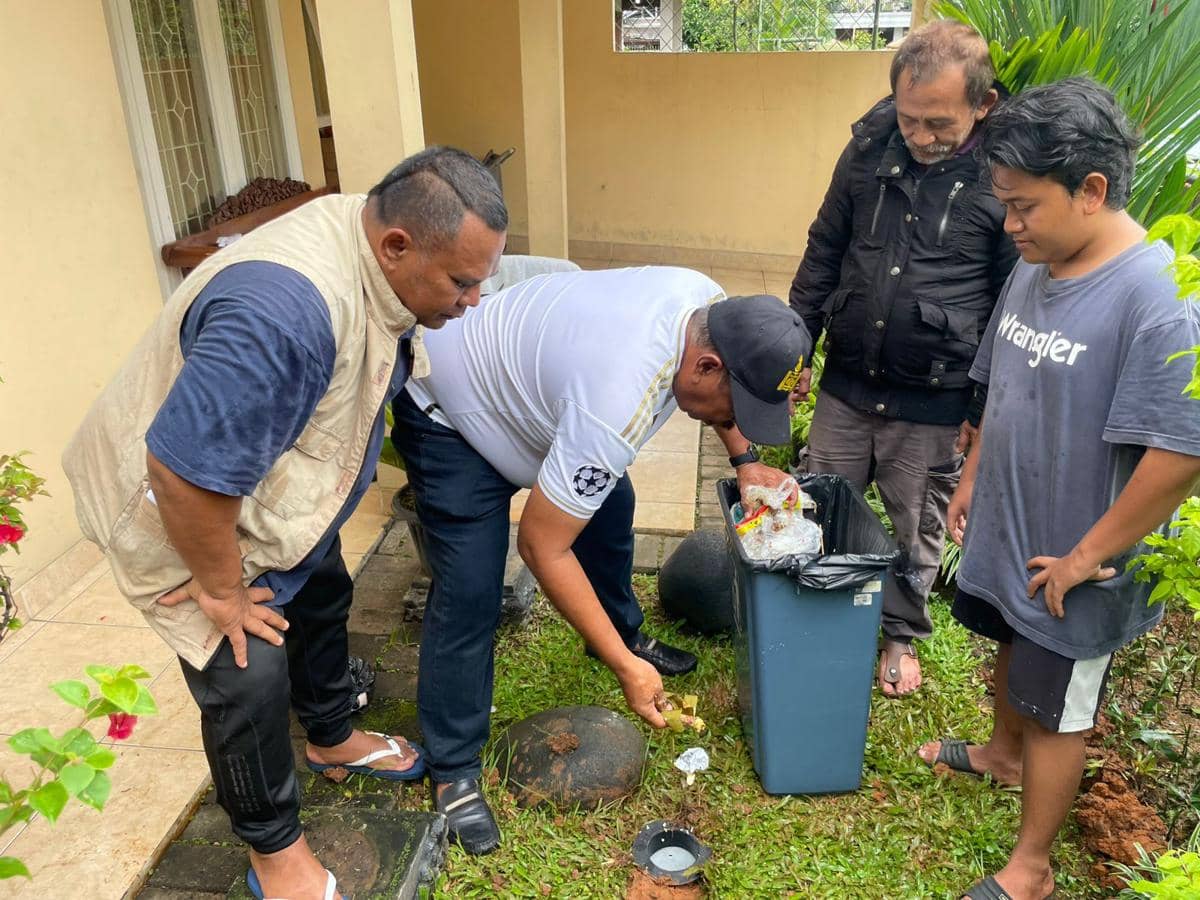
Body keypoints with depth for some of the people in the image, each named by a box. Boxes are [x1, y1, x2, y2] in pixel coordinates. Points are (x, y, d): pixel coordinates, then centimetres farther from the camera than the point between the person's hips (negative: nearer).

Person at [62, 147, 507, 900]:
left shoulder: (376, 248, -12)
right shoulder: (288, 310, -42)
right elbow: (187, 470, -38)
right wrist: (222, 591, -23)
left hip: (277, 483, 9)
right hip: (176, 507, -9)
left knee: (323, 602, 22)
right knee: (247, 677, -2)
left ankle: (333, 740, 49)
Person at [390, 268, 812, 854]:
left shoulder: (712, 307, -18)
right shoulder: (615, 409, -42)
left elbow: (721, 393, 9)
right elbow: (540, 547, -33)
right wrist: (625, 667, -28)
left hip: (515, 371, 9)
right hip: (449, 414, -8)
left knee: (610, 505, 18)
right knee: (470, 592, -12)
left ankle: (623, 629, 44)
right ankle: (452, 770, 6)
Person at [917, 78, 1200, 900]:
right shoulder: (1034, 271, -1)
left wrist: (1087, 556, -21)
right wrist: (971, 479, 13)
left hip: (1071, 562, -7)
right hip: (1005, 528, 7)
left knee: (1056, 709, 10)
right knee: (1014, 649, 28)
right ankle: (1004, 754, 56)